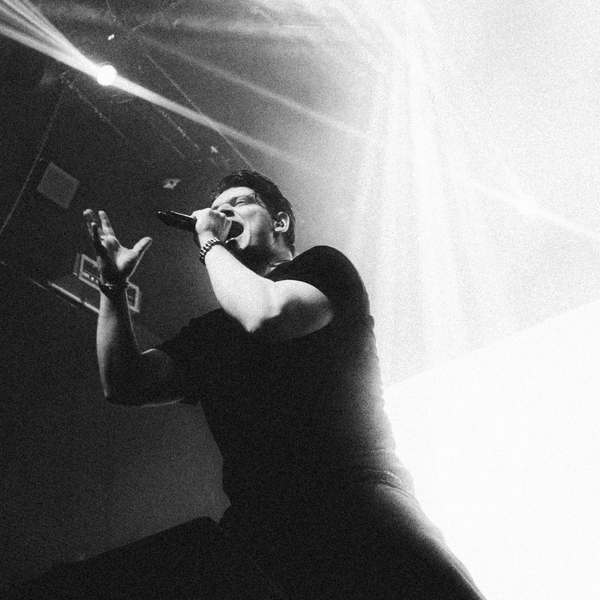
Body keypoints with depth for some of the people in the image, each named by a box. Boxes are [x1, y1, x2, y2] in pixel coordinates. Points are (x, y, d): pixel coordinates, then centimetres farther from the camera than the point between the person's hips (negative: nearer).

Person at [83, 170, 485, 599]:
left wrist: (210, 243, 6)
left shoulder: (321, 266, 12)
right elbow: (125, 385, 15)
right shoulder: (207, 333, 25)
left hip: (355, 503, -4)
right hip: (256, 527, 5)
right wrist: (113, 284, 10)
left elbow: (266, 316, -10)